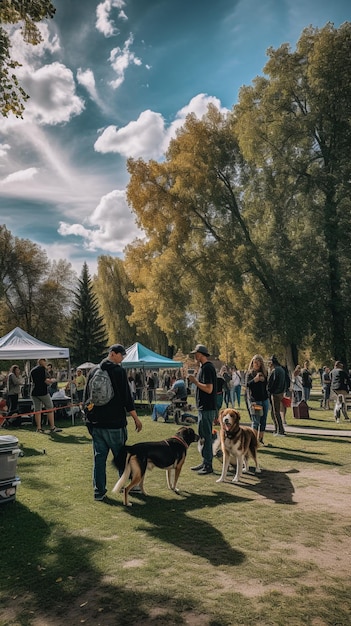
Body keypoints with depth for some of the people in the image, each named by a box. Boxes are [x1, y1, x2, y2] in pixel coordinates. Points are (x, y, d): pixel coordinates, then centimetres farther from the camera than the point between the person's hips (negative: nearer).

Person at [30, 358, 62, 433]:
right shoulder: (43, 369, -7)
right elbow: (46, 381, -14)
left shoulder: (32, 370, 14)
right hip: (43, 392, -6)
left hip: (34, 392, 7)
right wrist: (52, 380, 5)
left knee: (37, 410, 7)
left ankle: (39, 428, 6)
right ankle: (52, 427, 1)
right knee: (50, 408, 1)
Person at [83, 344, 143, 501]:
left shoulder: (93, 372, 10)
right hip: (115, 423, -5)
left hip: (96, 423, 5)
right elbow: (127, 398, -12)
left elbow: (86, 398, 15)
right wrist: (136, 419, -5)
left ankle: (99, 491, 10)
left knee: (99, 457, 8)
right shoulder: (118, 371, -9)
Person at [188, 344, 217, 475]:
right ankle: (205, 462, 25)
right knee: (203, 435, 16)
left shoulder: (207, 368, -16)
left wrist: (195, 381, -17)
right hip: (203, 407, 11)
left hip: (207, 408, -11)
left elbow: (209, 389, -23)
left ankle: (208, 465, 2)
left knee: (206, 436, -5)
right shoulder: (203, 367, 15)